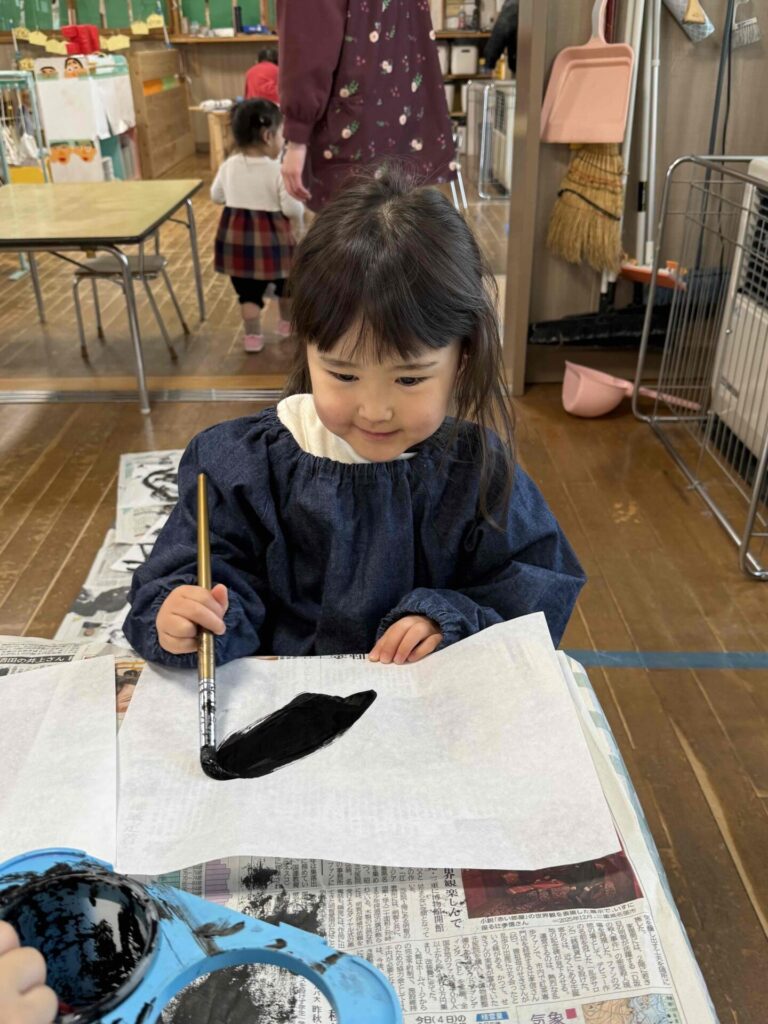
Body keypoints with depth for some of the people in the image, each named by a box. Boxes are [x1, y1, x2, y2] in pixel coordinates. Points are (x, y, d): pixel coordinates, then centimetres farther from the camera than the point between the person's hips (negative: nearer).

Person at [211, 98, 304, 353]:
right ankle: (287, 322, 37)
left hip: (236, 234, 3)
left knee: (248, 290, 11)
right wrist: (300, 219, 3)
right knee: (285, 283, 21)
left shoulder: (229, 166, -1)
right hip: (271, 235, -3)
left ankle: (252, 336, 11)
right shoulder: (278, 170, -16)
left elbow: (216, 196, 11)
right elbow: (292, 208, -18)